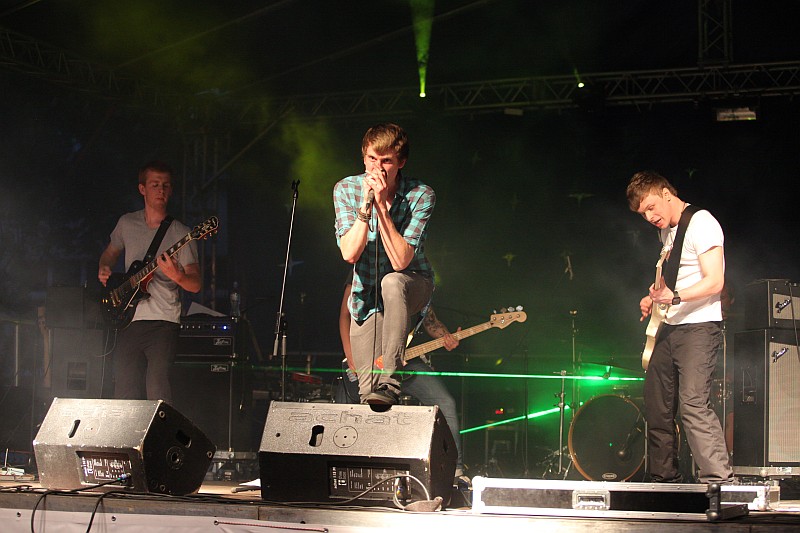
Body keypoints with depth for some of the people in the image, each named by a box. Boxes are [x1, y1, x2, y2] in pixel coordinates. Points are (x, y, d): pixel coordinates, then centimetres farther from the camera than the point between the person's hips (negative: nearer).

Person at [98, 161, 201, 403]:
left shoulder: (180, 234, -2)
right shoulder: (127, 224, 10)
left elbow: (195, 285, -6)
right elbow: (110, 252, 28)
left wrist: (176, 276, -27)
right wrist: (104, 270, 7)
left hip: (163, 323, -4)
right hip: (129, 321, 4)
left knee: (157, 390, -19)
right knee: (125, 393, 3)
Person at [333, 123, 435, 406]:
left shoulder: (420, 196, -18)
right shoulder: (346, 189, -11)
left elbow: (400, 261, -27)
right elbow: (350, 253, -20)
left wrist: (381, 204, -31)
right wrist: (366, 204, -28)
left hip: (412, 285, -2)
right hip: (365, 296, 3)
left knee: (392, 282, -39)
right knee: (366, 389, -7)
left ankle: (389, 384, -39)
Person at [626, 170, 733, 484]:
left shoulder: (701, 223, -12)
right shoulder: (666, 231, 16)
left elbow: (714, 282, -19)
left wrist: (674, 298, -31)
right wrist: (655, 298, 10)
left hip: (699, 326, -9)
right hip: (668, 328, 9)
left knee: (692, 403, -21)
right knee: (656, 408, 9)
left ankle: (719, 482, -23)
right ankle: (666, 482, 19)